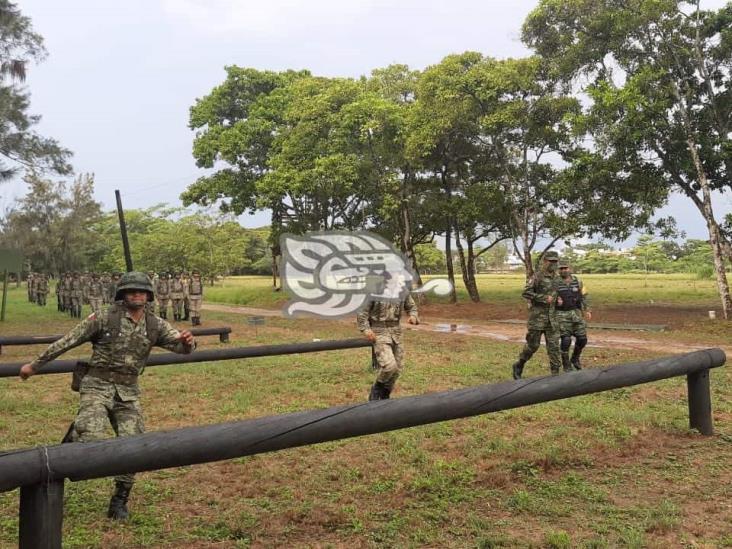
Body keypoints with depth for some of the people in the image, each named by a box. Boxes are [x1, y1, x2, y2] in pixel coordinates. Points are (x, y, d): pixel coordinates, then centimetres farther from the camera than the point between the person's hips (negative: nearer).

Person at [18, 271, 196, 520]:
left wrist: (187, 341, -24)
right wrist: (35, 365, 5)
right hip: (97, 387, -3)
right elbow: (67, 341, -1)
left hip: (128, 392, 3)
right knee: (90, 438, -25)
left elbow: (181, 345, 2)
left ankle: (119, 502, 14)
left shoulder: (155, 325, 4)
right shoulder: (104, 319, -6)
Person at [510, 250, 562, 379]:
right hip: (537, 316, -5)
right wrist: (544, 298, -19)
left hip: (552, 316, 6)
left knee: (554, 345, 1)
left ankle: (555, 373, 5)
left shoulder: (557, 276, 9)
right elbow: (525, 293, -18)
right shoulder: (537, 276, -11)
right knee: (533, 344, 1)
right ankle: (518, 366, 20)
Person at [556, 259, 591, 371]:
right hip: (562, 315, -3)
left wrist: (587, 310, -2)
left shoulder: (577, 281, 3)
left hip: (576, 314, 3)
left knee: (582, 339, 1)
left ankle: (575, 358, 28)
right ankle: (566, 364, 9)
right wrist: (556, 301, -21)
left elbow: (584, 297, 9)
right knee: (566, 340, -10)